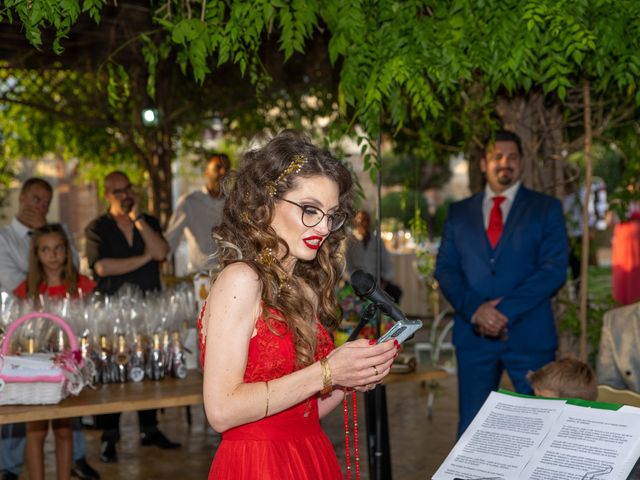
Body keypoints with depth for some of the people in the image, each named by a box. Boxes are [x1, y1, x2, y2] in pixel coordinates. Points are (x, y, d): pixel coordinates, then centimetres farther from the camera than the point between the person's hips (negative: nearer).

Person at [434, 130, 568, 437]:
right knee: (471, 427, 5)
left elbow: (554, 270, -5)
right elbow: (445, 270, 7)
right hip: (474, 334, 2)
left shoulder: (546, 209, 6)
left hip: (529, 334, -2)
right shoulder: (459, 212, 13)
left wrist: (506, 309, -15)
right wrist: (475, 308, -12)